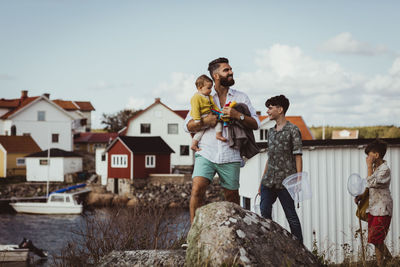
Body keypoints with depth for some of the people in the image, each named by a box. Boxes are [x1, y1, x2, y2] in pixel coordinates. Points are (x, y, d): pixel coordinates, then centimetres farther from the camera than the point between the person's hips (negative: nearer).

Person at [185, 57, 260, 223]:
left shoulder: (241, 98, 13)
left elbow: (256, 124, 6)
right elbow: (188, 125, 8)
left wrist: (238, 115, -11)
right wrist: (205, 121, -11)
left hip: (230, 156, 1)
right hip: (206, 153, -1)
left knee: (232, 197, 6)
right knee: (197, 189, -18)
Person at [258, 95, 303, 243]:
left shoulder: (292, 130, -2)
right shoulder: (270, 132, 18)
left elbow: (298, 156, -5)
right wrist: (262, 181, 19)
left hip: (285, 181, -6)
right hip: (269, 181, 6)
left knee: (291, 216, -2)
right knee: (265, 213, -1)